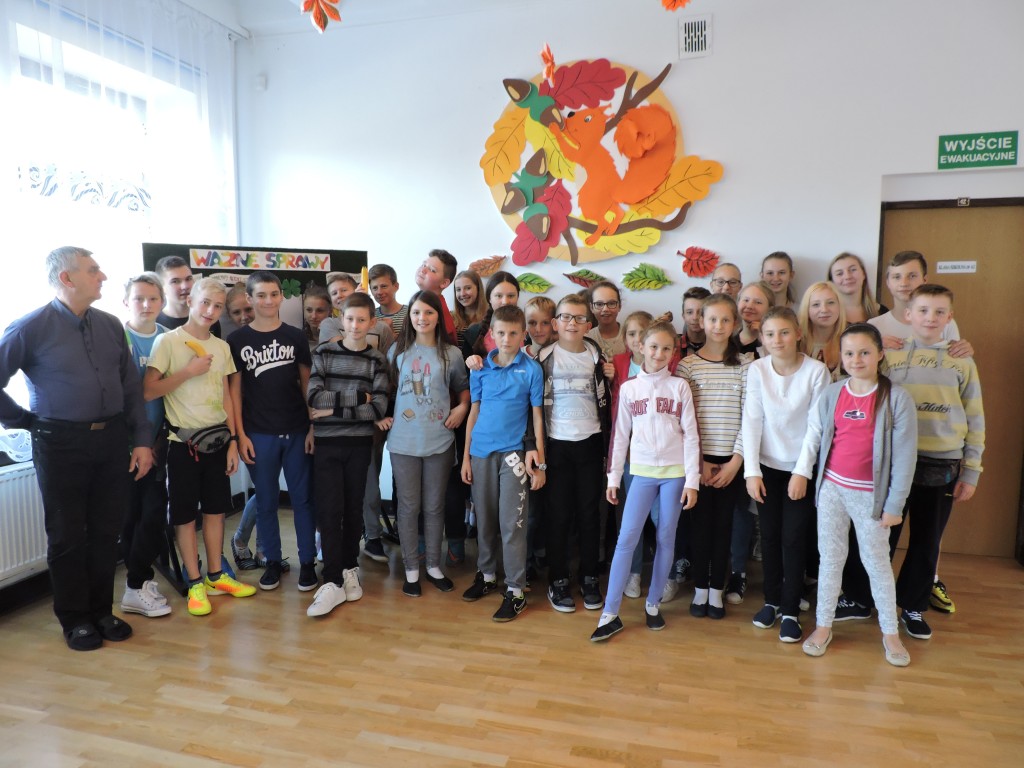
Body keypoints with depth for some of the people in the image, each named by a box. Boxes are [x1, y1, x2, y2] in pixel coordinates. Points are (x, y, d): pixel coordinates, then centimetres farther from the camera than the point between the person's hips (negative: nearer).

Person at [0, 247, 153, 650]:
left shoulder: (110, 325, 6)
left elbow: (131, 387, 7)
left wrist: (142, 439, 3)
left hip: (112, 439, 4)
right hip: (61, 445, -4)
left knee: (106, 531, 13)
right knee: (68, 536, 9)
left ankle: (102, 612, 29)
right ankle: (75, 620, 25)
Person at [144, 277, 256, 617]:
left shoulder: (221, 347, 9)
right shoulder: (168, 341, -7)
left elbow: (226, 396, 11)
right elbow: (148, 391, -13)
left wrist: (233, 441, 7)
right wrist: (189, 371, -17)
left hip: (217, 440, 5)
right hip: (184, 441, -5)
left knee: (216, 509, 12)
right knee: (185, 515, 4)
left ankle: (215, 576, 25)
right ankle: (195, 584, 16)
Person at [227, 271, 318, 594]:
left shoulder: (295, 336, 4)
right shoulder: (237, 340, 2)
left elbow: (307, 383, 6)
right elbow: (235, 390, 2)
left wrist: (314, 426, -1)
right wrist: (240, 435, -4)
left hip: (297, 431, 1)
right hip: (259, 434, 0)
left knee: (302, 498, 5)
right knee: (266, 501, 9)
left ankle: (308, 562, 16)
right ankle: (272, 562, 23)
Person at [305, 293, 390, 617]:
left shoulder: (376, 361, 3)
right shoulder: (324, 353, 3)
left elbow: (379, 409, -9)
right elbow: (313, 397, -11)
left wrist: (335, 407, -13)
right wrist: (359, 397, -11)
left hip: (359, 443, 1)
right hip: (326, 443, -1)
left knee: (353, 508, 10)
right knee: (329, 511, -4)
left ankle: (349, 569, 26)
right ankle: (333, 581, 2)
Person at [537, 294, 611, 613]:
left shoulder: (596, 355, 5)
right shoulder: (545, 356, -1)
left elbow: (603, 401, 8)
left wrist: (607, 442, 5)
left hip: (590, 442, 2)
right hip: (556, 443, -2)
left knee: (590, 512, 8)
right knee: (558, 513, 3)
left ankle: (590, 578, 20)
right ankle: (558, 580, 15)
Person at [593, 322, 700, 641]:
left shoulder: (680, 387, 1)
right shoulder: (629, 388, 4)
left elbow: (691, 435, -1)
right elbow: (621, 435, 6)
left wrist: (692, 480, -6)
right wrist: (613, 477, 5)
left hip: (675, 472, 0)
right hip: (642, 472, 0)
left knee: (666, 539, 7)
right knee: (626, 538, -5)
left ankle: (653, 604, 23)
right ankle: (610, 613, -1)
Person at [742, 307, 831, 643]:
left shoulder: (817, 371, -12)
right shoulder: (757, 370, -7)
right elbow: (752, 421, -8)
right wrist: (751, 470, -12)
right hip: (767, 465, 2)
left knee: (793, 537, 1)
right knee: (769, 535, 10)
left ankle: (790, 611, 15)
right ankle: (771, 600, 27)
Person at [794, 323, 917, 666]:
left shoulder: (897, 398, -10)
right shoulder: (832, 393, -1)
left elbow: (904, 455, -9)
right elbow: (813, 434, 5)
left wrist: (894, 505, -8)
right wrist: (801, 472, -4)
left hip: (870, 493, -2)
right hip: (831, 487, 2)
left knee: (876, 561, 11)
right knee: (830, 557, 12)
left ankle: (890, 632, 29)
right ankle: (823, 625, 24)